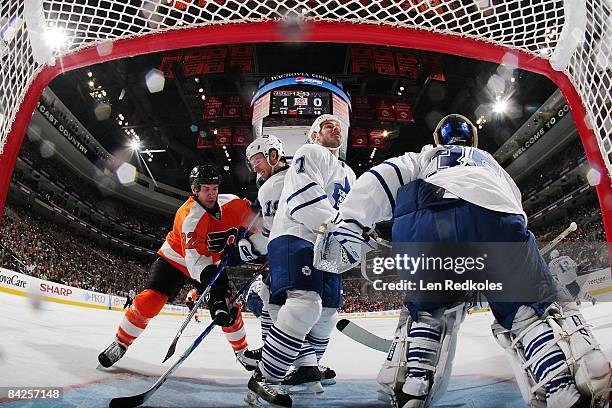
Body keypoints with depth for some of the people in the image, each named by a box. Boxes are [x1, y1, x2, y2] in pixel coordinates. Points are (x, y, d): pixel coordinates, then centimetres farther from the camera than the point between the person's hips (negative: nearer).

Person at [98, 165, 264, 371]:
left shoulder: (231, 203, -15)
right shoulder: (189, 215, -33)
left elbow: (250, 216, 6)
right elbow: (195, 259, -42)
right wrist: (215, 286, -52)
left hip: (210, 263, 5)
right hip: (174, 260, -4)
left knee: (229, 308, -2)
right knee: (150, 300, -18)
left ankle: (242, 351, 20)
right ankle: (120, 344, 5)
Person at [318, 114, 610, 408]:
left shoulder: (422, 157, 41)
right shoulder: (491, 163, 48)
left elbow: (384, 177, 21)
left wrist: (351, 221, 9)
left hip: (420, 222, 0)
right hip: (496, 216, 0)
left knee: (428, 308, 21)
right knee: (526, 309, 12)